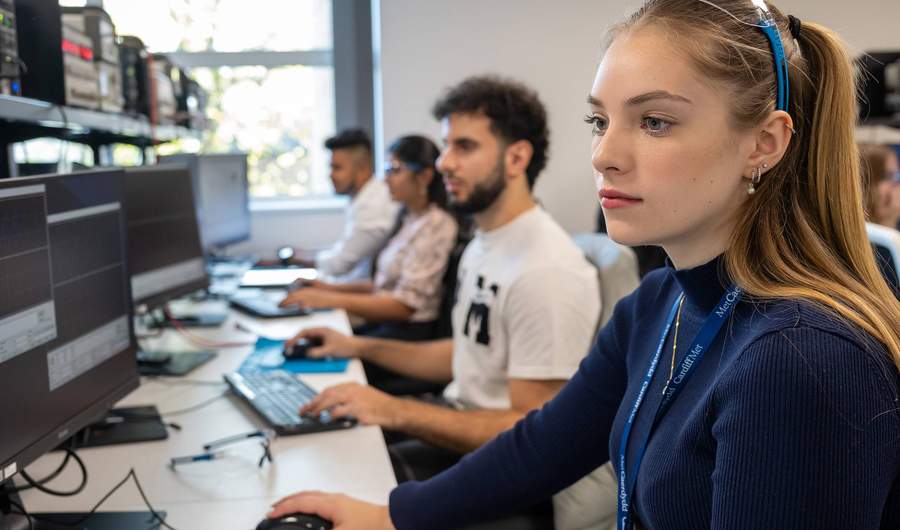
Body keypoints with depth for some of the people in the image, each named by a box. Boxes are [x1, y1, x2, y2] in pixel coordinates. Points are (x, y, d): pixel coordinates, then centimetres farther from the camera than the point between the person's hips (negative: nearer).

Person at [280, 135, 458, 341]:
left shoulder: (436, 226, -14)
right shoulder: (408, 219, 13)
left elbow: (405, 305, -19)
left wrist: (331, 300, -20)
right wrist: (332, 288, 8)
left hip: (410, 332, -8)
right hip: (385, 324, 8)